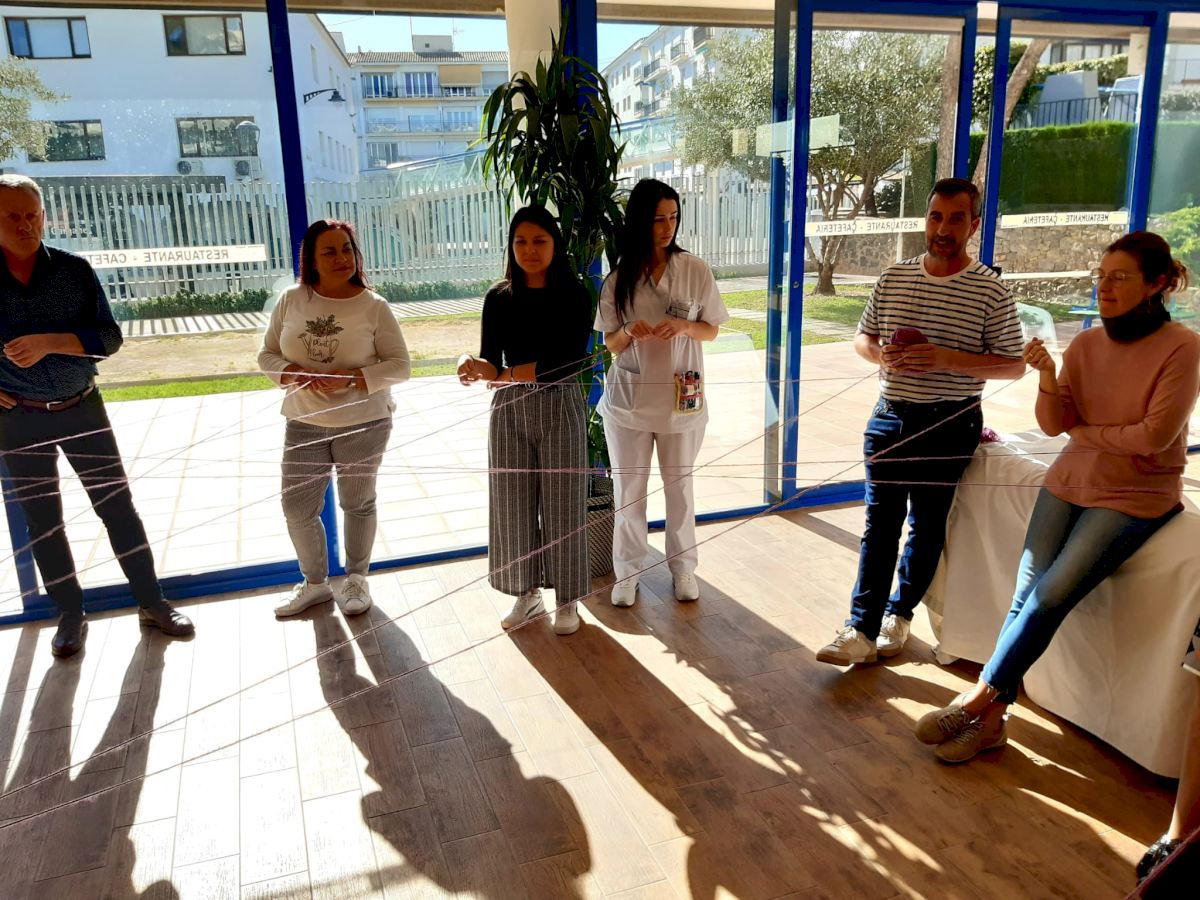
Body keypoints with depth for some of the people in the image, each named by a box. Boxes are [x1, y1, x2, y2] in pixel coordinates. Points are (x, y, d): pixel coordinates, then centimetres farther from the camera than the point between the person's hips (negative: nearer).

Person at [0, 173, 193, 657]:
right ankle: (70, 615, 24)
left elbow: (110, 338, -10)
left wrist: (49, 341, -24)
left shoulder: (74, 270, -6)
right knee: (41, 521, 9)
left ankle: (151, 603, 15)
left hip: (81, 409, 0)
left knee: (117, 505, 3)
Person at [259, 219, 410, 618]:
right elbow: (267, 355, 5)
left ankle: (356, 580, 32)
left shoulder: (374, 306, -8)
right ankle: (314, 583, 30)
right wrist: (291, 374, -17)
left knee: (358, 504, 12)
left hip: (364, 424, -3)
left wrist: (354, 378, -23)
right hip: (304, 425, 3)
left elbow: (399, 365, -8)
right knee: (297, 508, 7)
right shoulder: (291, 301, -1)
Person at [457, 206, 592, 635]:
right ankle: (526, 593, 27)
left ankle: (567, 599, 21)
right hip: (509, 411, 3)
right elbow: (490, 362, -1)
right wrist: (476, 367, -25)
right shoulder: (499, 299, 4)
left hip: (560, 410, -3)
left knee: (561, 504, 4)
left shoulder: (574, 296, -5)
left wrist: (505, 373, -19)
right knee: (512, 504, 8)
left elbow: (570, 362, -15)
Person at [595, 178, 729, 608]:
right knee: (628, 490, 9)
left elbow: (711, 330, 2)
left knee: (679, 486, 13)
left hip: (681, 398, 0)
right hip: (629, 399, 1)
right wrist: (629, 332, -21)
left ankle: (682, 566, 31)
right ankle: (628, 570, 26)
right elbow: (610, 343, 2)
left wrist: (684, 326, -19)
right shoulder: (619, 278, -3)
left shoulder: (695, 270, -4)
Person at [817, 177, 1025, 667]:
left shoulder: (991, 290, -7)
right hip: (890, 418, 3)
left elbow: (1014, 365, -7)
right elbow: (862, 338, 13)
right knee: (880, 524, 3)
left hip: (949, 425, -3)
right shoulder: (893, 278, 4)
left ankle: (899, 614, 28)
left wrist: (947, 358, -21)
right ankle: (862, 631, 6)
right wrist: (882, 354, -11)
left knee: (927, 528, 9)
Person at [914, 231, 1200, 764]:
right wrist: (1048, 377, -16)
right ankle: (991, 718, -4)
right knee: (1027, 592, -9)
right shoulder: (1086, 344, 4)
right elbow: (1053, 424, 0)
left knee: (1051, 596, -17)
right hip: (1070, 482, 4)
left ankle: (979, 698, -4)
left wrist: (1085, 431, -3)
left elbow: (1154, 435, -15)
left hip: (1135, 495, -4)